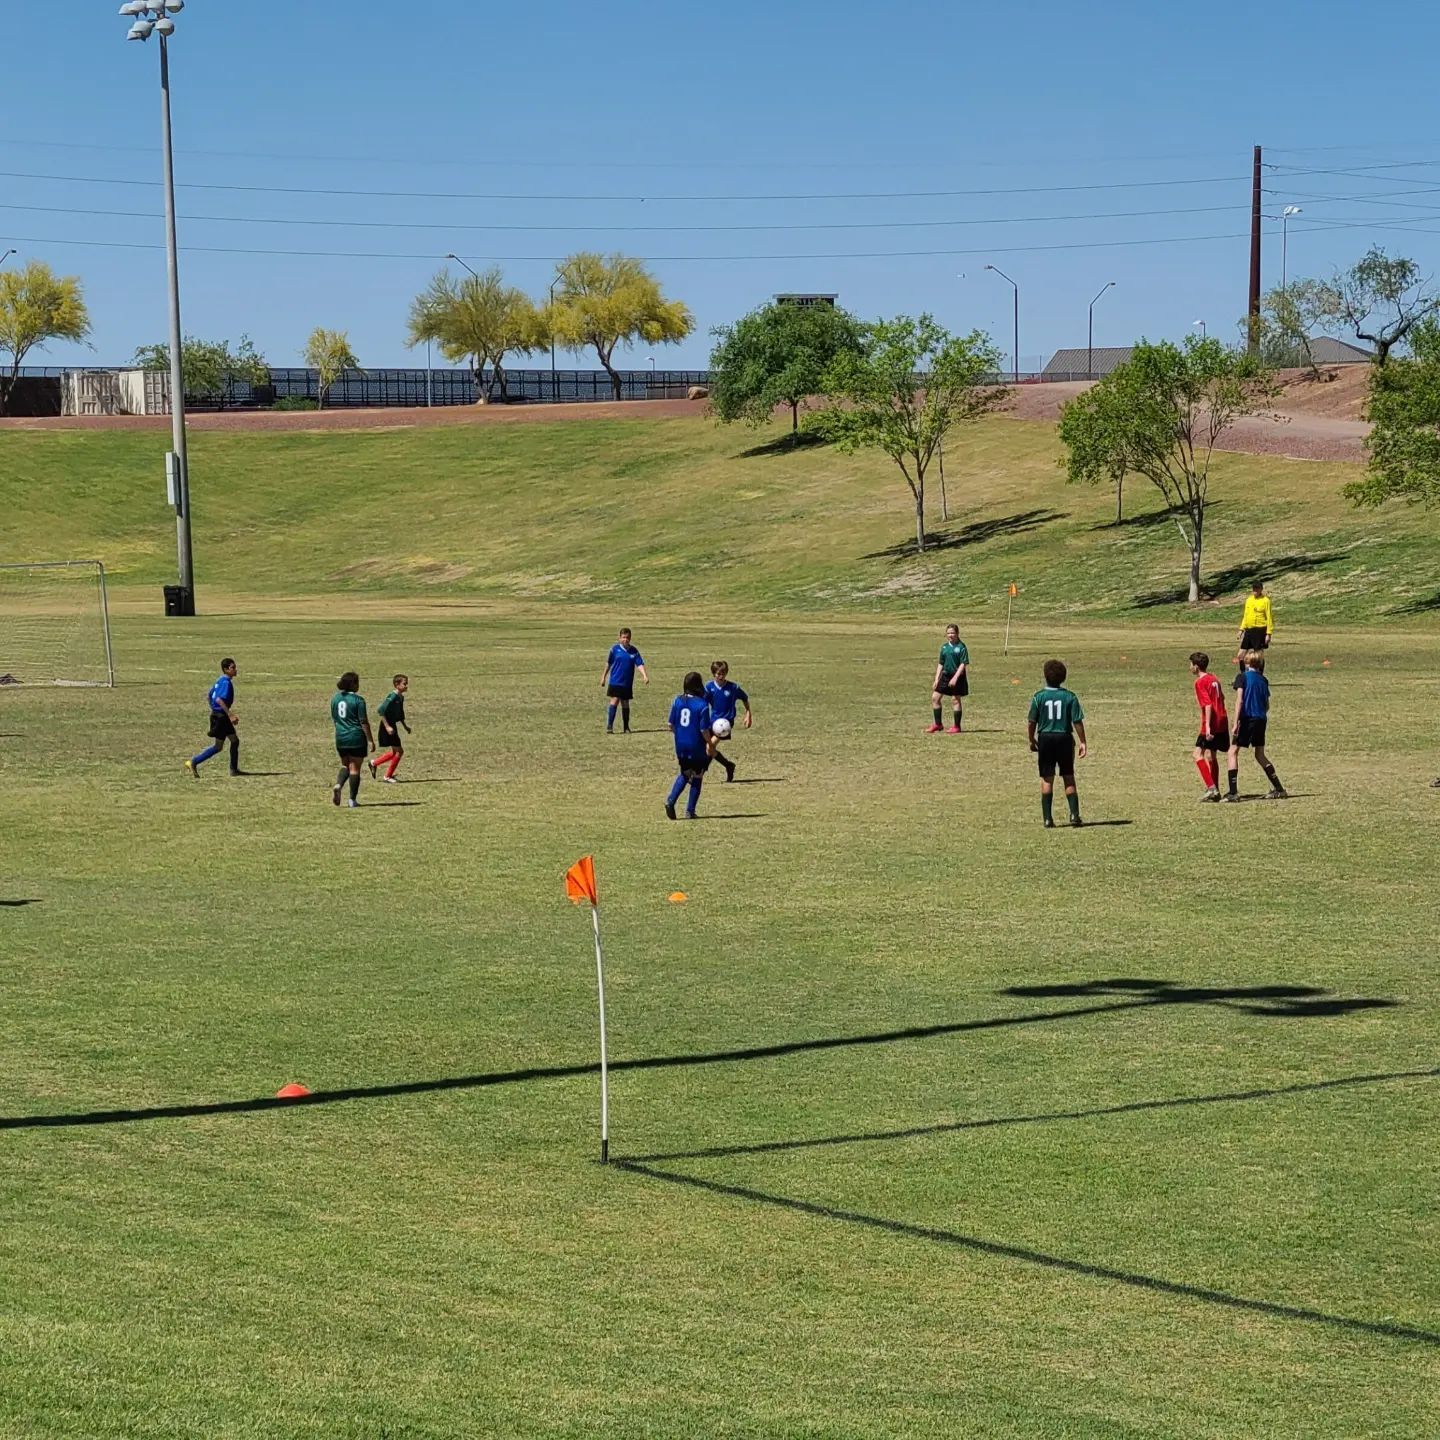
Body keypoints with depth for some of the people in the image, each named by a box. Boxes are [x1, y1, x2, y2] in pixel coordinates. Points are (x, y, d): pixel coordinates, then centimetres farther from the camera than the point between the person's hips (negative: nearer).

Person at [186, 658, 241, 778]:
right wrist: (230, 715, -27)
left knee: (235, 740, 10)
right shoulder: (226, 683, -17)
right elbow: (219, 699, -28)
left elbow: (211, 694, 19)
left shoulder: (220, 681, 12)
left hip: (222, 715, 10)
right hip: (219, 715, -10)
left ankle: (234, 769, 13)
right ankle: (193, 762, 0)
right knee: (217, 747, -4)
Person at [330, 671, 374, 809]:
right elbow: (364, 722, -13)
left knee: (345, 765, 20)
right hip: (356, 738, -5)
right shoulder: (358, 700, -13)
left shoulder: (335, 698, 5)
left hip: (340, 737, 5)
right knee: (354, 767, 3)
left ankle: (338, 785, -8)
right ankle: (352, 799, 5)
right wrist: (370, 740, -9)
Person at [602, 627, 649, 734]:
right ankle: (609, 727, -12)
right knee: (614, 701, -13)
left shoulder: (634, 651, 0)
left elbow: (640, 664, -5)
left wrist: (644, 676, -20)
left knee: (625, 704, 11)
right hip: (615, 681, -2)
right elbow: (608, 663, 7)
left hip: (627, 683, 2)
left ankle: (626, 727, 22)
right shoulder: (615, 649, -3)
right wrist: (604, 677, 13)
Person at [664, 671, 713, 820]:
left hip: (680, 745, 5)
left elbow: (671, 725, 3)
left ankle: (671, 800, 4)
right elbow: (704, 730, -16)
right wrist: (710, 743, 1)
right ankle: (690, 811, 13)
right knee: (697, 778, 12)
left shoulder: (677, 701, -1)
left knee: (685, 774, 23)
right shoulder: (702, 704, -16)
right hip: (697, 747, -5)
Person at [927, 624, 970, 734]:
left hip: (957, 676, -7)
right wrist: (936, 679, 9)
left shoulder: (961, 646, -10)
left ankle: (956, 726, 10)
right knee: (935, 697, 3)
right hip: (945, 675, 7)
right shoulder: (944, 647, 9)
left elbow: (963, 664, -14)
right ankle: (937, 724, 13)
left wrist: (955, 678, -21)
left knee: (956, 700, 0)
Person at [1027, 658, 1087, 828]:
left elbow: (1032, 722, -4)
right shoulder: (1070, 697, -4)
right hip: (1065, 738, 1)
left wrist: (1032, 740, 11)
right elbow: (1077, 722, -5)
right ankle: (1074, 814, 4)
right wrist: (1082, 742, 2)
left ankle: (1048, 819, 2)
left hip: (1045, 739, -1)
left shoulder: (1038, 697, -6)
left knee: (1047, 780, 5)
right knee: (1069, 777, 12)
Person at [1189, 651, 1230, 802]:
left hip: (1212, 724, -9)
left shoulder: (1200, 682, -12)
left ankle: (1211, 787, -21)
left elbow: (1208, 705, -21)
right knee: (1211, 756, 18)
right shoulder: (1214, 679, 15)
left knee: (1198, 754, -9)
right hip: (1223, 721, 9)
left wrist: (1207, 726, -25)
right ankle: (1215, 792, 20)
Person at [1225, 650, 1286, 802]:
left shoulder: (1242, 677, -4)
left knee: (1233, 752, 0)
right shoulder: (1263, 680, 11)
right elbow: (1267, 705, 13)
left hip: (1247, 719, -6)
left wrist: (1235, 722, -16)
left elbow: (1240, 700, -14)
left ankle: (1233, 792, -11)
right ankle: (1278, 789, 16)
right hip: (1261, 719, 6)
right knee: (1260, 755, 18)